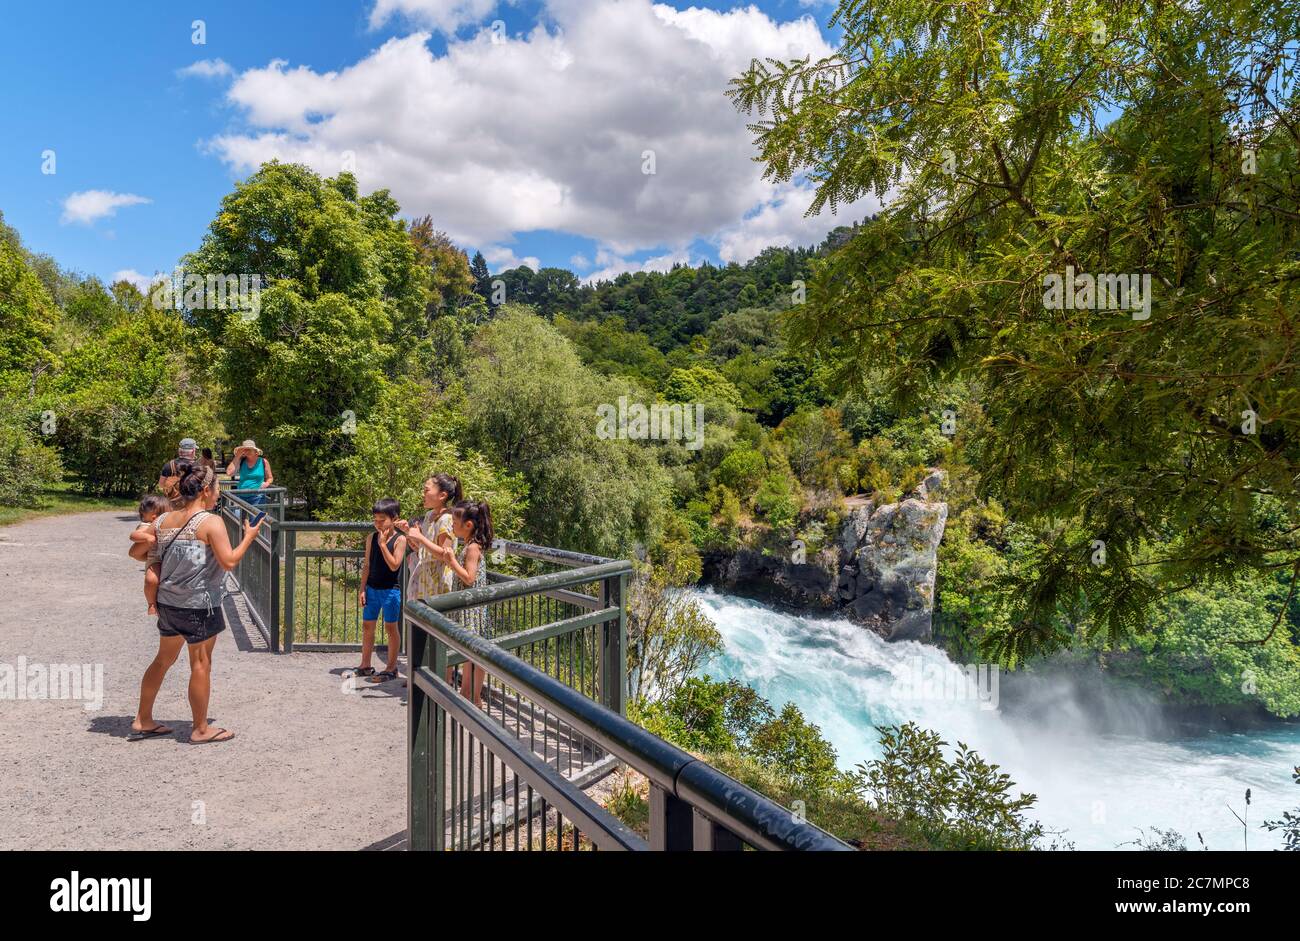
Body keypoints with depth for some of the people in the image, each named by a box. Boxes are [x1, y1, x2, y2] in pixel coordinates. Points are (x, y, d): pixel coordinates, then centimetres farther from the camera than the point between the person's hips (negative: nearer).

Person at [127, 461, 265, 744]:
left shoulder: (163, 521, 3)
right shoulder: (211, 522, -17)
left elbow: (136, 551, 11)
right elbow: (229, 562, -21)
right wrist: (249, 537, -9)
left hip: (168, 602, 7)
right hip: (199, 606, -7)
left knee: (163, 659, 21)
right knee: (201, 664, 5)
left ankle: (143, 720, 32)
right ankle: (201, 729, 16)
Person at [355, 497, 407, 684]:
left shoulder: (399, 539, -10)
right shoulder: (372, 538, 3)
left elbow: (394, 565, -20)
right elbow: (367, 565, 7)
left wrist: (383, 544, -23)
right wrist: (363, 589, 3)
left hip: (390, 589, -5)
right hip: (372, 588, 5)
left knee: (391, 627, 3)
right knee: (367, 626, 12)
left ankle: (391, 668, 14)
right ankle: (365, 666, 25)